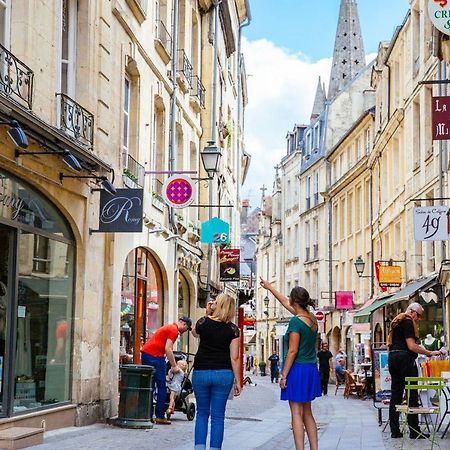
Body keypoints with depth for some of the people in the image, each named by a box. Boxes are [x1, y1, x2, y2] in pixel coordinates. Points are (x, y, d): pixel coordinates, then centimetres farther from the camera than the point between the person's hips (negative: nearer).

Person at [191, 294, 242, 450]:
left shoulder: (203, 322, -2)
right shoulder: (232, 329, -4)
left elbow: (195, 333, 23)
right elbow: (234, 358, -6)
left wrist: (206, 314, 16)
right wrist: (237, 381, 0)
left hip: (201, 372, 1)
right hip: (223, 374, -1)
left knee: (202, 413, 14)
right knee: (217, 416, 6)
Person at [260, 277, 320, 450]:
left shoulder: (296, 321, -15)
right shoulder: (312, 318, 9)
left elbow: (292, 351, -17)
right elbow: (286, 303, 22)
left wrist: (284, 375, -12)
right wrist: (269, 287, 31)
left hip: (297, 369, -8)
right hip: (311, 369, 8)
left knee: (297, 414, -4)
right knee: (307, 413, 14)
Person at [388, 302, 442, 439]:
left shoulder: (396, 321, 21)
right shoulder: (408, 322, -9)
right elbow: (411, 346, -16)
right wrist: (430, 353, -11)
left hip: (392, 357, 9)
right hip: (404, 358, -9)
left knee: (395, 395, 8)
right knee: (412, 395, -5)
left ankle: (394, 431, 7)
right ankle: (414, 431, -5)